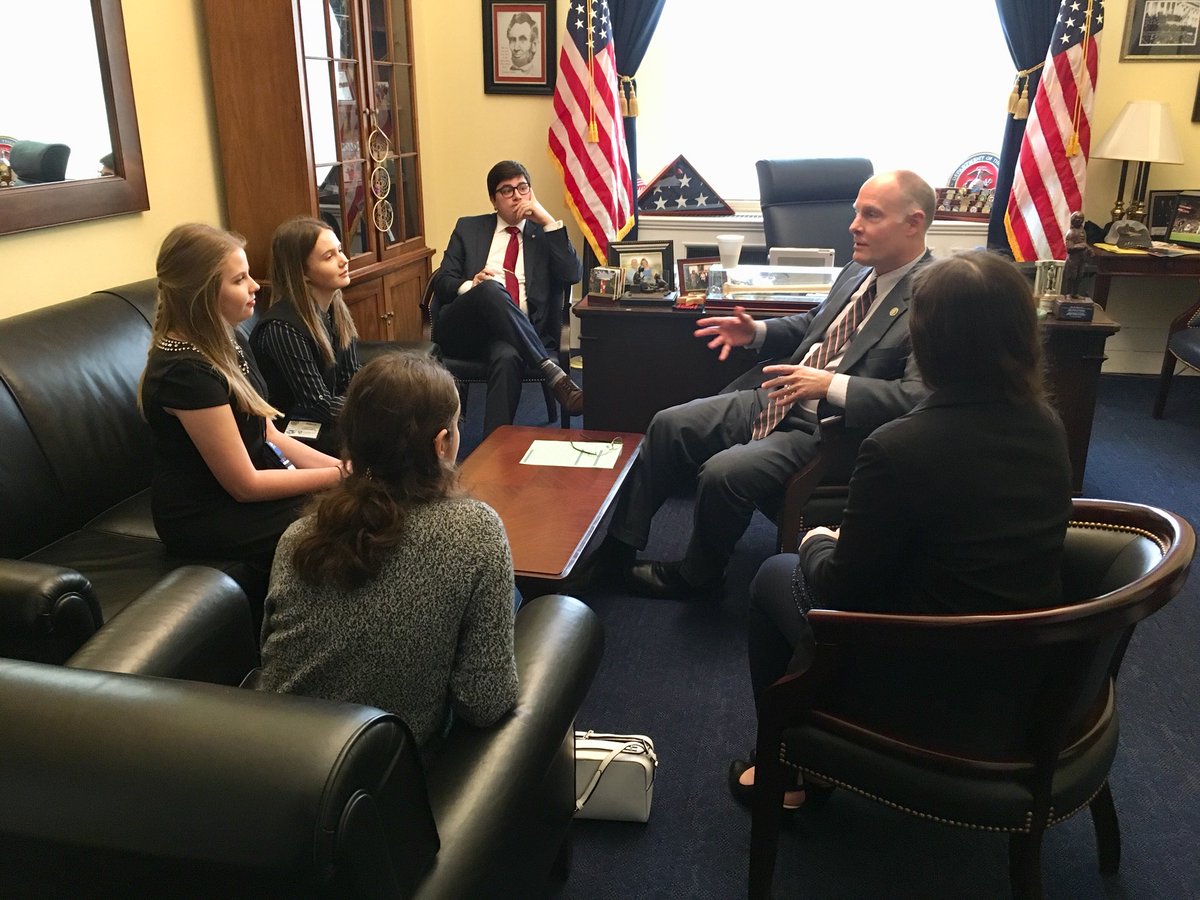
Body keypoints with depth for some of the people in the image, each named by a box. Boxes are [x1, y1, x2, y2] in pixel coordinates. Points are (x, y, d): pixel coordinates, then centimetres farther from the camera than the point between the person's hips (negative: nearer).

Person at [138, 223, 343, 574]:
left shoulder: (226, 341, 3)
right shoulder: (185, 371, -25)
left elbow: (268, 433, 6)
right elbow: (245, 485, -21)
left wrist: (342, 466, -6)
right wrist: (339, 476, -16)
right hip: (205, 519, -8)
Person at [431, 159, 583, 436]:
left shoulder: (545, 233, 19)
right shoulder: (469, 228, 21)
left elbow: (573, 275, 1)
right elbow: (442, 281, 13)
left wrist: (548, 220, -1)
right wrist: (470, 286, -10)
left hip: (515, 333, 0)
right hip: (464, 329, 1)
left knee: (507, 356, -38)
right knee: (491, 289, -34)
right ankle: (553, 373, -38)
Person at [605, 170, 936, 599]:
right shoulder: (859, 271, 8)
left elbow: (918, 397, -26)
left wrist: (832, 385, -29)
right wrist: (756, 332, 9)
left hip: (823, 431, -9)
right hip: (774, 399, 9)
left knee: (723, 473, -26)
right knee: (667, 425, 1)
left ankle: (695, 576, 3)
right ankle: (619, 543, 13)